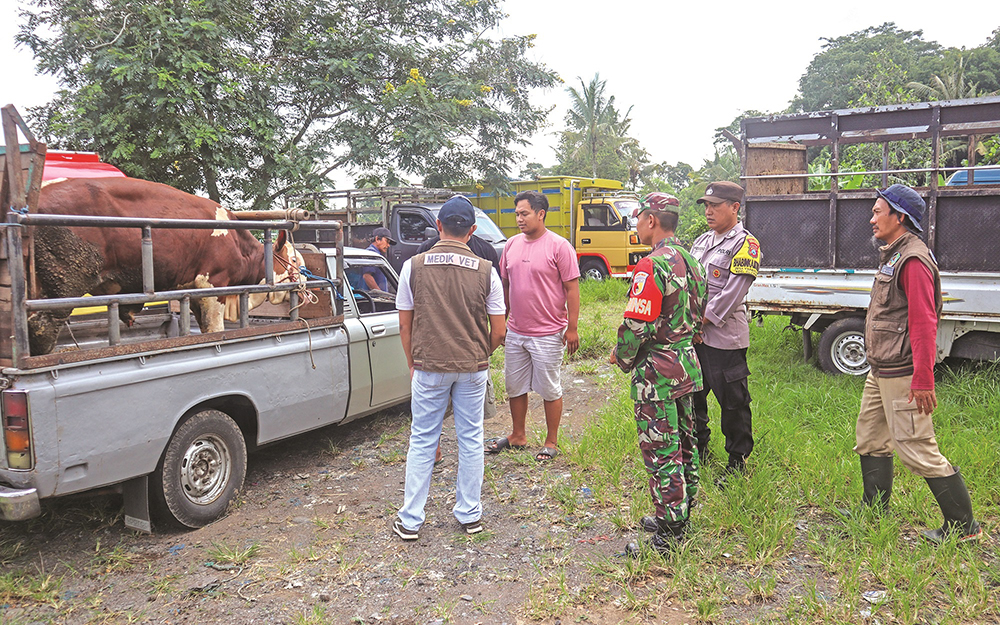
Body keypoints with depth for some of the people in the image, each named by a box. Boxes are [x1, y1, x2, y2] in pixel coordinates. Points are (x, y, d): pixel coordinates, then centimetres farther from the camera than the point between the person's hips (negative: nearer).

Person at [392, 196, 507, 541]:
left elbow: (405, 324, -1)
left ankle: (410, 520, 17)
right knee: (471, 439, 13)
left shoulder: (414, 266, -5)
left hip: (429, 367, 0)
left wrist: (412, 365, 12)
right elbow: (498, 331, -2)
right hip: (473, 369, 1)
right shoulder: (486, 271, -5)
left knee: (422, 440, 10)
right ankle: (470, 514, 25)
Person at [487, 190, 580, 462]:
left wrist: (572, 328, -13)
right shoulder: (512, 244, 7)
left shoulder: (559, 246, -11)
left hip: (547, 334, -6)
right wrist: (501, 320, 16)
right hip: (515, 332, 6)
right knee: (515, 387, 16)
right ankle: (517, 436, 33)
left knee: (550, 390, 7)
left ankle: (551, 442, 22)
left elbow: (572, 288, -10)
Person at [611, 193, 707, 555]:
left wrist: (623, 358, -6)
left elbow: (635, 326, -23)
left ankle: (668, 535, 8)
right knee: (684, 444, 18)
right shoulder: (690, 261, 9)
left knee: (661, 453, -1)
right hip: (687, 364, 10)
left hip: (657, 373, -10)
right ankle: (680, 517, 32)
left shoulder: (651, 267, -21)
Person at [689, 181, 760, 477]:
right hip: (693, 337, 8)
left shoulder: (745, 244, -8)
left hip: (724, 338, -8)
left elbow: (731, 295, -16)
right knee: (691, 397, 17)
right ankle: (698, 453, 35)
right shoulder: (702, 241, 16)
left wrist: (701, 322, -14)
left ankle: (737, 463, 17)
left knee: (733, 403, 2)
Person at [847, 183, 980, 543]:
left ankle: (963, 525, 8)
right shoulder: (892, 256, 16)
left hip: (901, 375, -10)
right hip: (880, 371, 11)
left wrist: (923, 381, -25)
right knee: (870, 439, 16)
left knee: (916, 448, -5)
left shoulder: (913, 260, -16)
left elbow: (923, 324, -23)